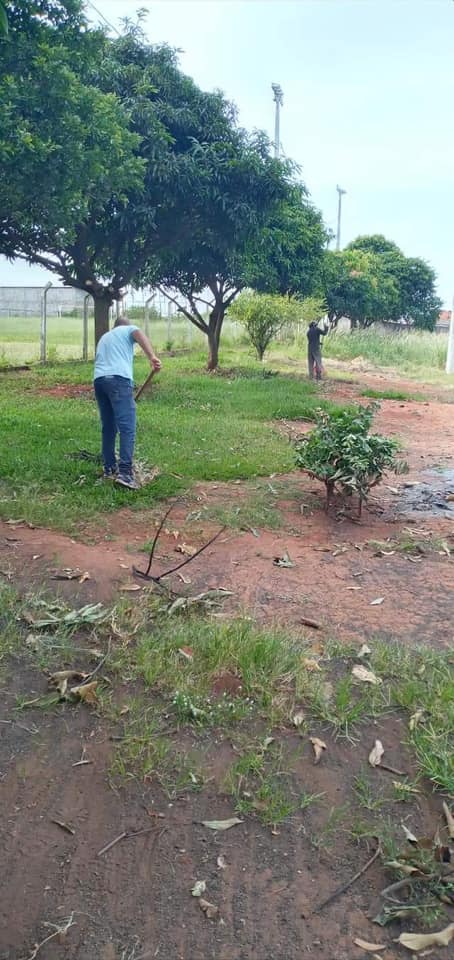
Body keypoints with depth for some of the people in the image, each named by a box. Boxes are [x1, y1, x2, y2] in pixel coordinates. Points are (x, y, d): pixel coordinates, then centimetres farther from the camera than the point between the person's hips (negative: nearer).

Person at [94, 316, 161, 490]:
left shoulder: (104, 337, 38)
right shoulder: (129, 329, 20)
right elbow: (140, 335, -5)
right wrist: (152, 356, -21)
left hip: (98, 380, 7)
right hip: (118, 379, -7)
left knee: (108, 428, 17)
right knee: (127, 428, -13)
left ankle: (109, 469, 22)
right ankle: (125, 473, -23)